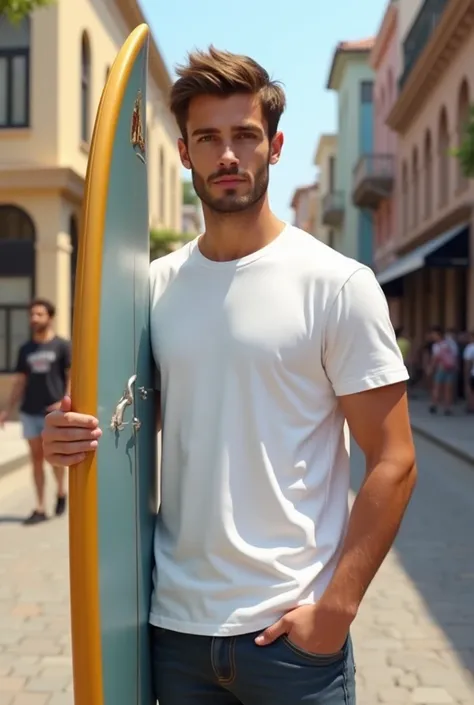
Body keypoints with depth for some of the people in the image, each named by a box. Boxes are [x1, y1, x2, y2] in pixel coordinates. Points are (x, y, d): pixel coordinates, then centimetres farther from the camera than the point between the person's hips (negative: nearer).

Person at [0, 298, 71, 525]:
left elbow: (72, 377, -5)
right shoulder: (26, 349, 11)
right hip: (29, 412, 4)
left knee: (55, 457, 0)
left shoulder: (62, 346, 0)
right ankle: (40, 508, 10)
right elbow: (20, 381, 14)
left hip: (54, 412, -4)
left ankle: (61, 491, 28)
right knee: (37, 458, 5)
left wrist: (66, 402, -19)